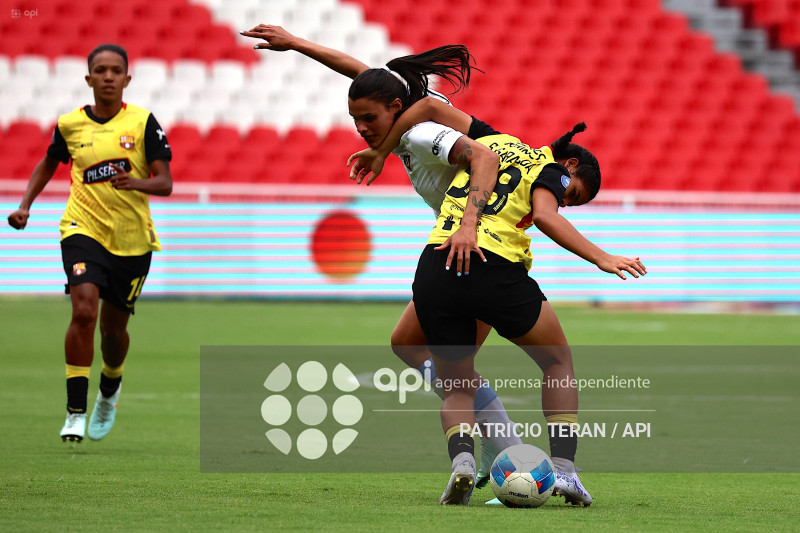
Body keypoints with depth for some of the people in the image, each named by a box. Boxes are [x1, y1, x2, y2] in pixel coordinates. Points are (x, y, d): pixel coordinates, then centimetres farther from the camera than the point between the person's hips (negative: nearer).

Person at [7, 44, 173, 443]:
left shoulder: (142, 122, -5)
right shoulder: (70, 125, 1)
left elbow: (165, 183, -9)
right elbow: (48, 165, 21)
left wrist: (135, 182, -29)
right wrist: (25, 206, 9)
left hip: (132, 238, 0)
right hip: (83, 228, 0)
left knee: (114, 327, 10)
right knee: (84, 310, -22)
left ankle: (110, 388, 44)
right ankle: (75, 413, -17)